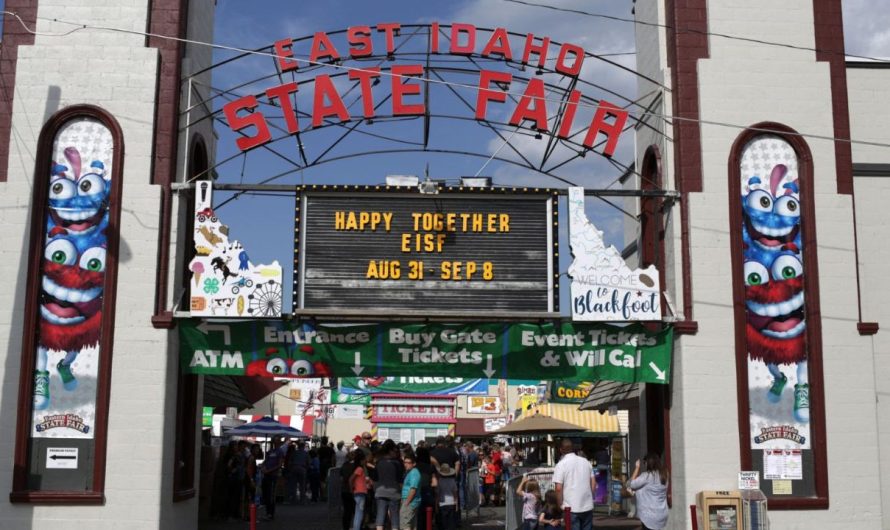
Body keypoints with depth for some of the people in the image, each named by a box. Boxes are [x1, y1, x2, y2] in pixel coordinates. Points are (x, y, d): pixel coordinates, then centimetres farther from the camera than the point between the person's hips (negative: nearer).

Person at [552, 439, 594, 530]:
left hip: (571, 507, -5)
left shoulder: (561, 464, -8)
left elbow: (559, 488, -13)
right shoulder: (586, 462, 8)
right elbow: (593, 483, 10)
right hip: (588, 506, 5)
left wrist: (560, 504, -2)